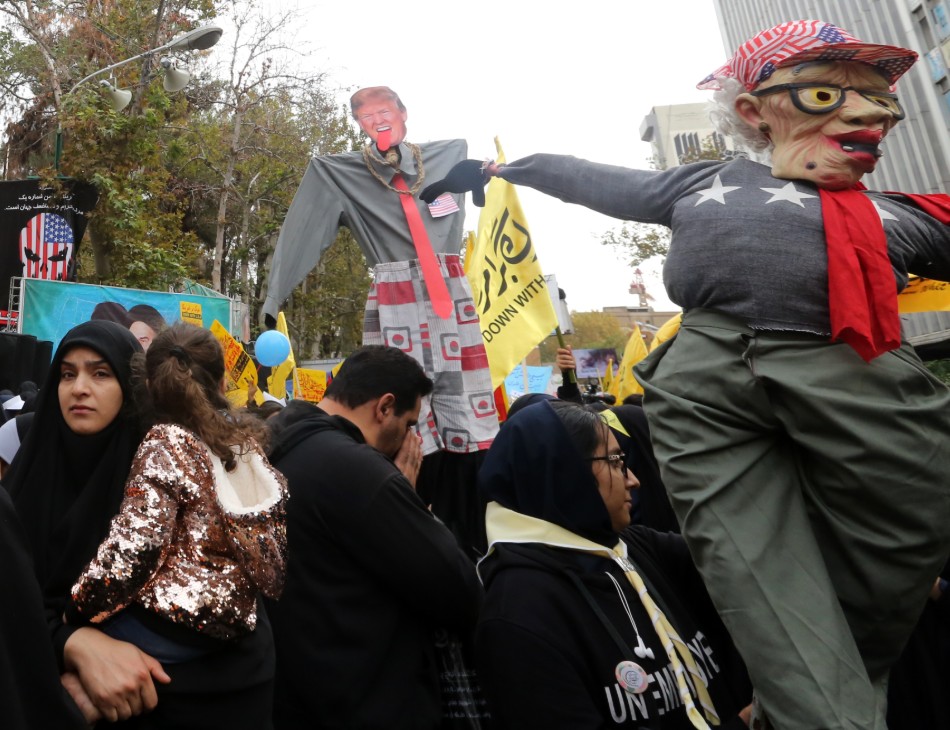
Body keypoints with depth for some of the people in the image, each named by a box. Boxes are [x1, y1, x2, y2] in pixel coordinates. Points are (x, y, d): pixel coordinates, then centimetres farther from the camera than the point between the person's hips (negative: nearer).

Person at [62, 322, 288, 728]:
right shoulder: (245, 441, 7)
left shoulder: (166, 443, -10)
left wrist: (75, 611, -6)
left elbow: (133, 543, -18)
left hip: (171, 623, -7)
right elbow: (275, 534, 10)